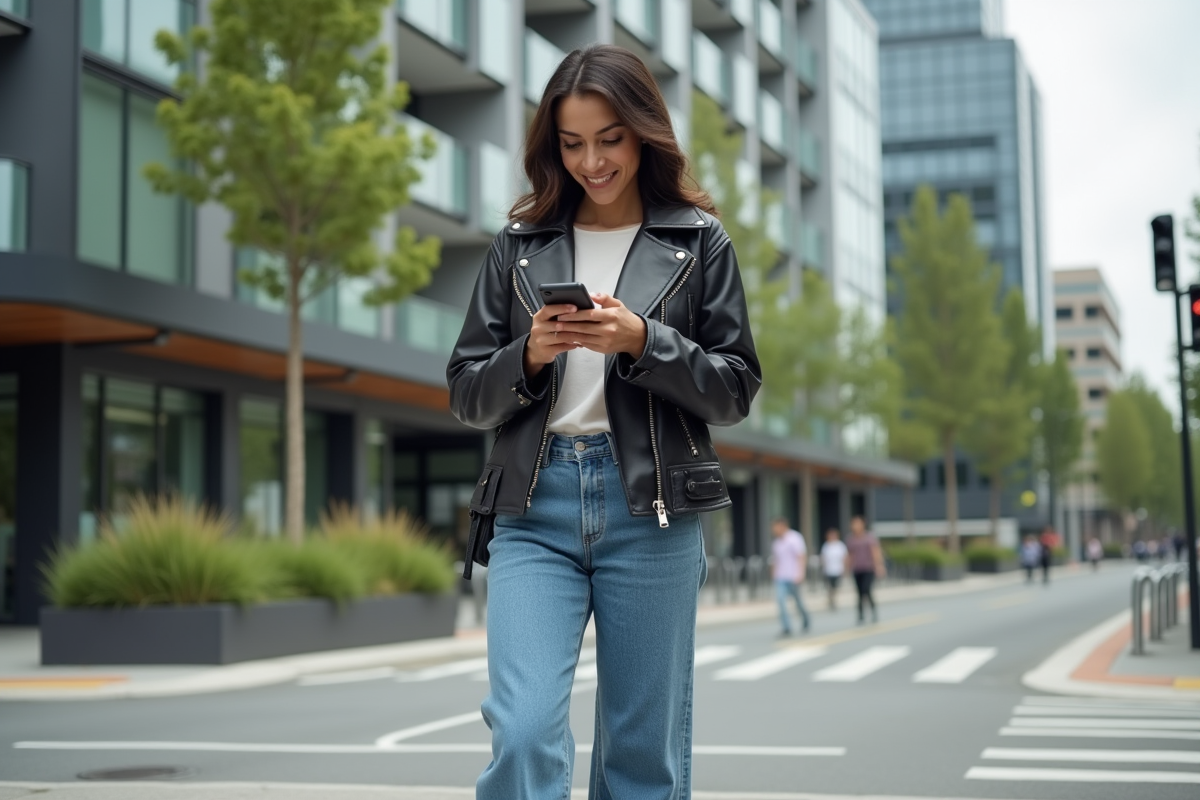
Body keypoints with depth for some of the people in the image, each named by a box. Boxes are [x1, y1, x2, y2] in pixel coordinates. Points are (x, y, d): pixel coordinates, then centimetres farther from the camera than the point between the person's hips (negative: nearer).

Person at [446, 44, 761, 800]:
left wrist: (641, 342, -13)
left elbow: (735, 390, 3)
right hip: (534, 508, 1)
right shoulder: (519, 245, 11)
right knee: (524, 732, -12)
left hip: (651, 509, -1)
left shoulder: (700, 243, 6)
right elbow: (467, 393, 11)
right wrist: (530, 356, -10)